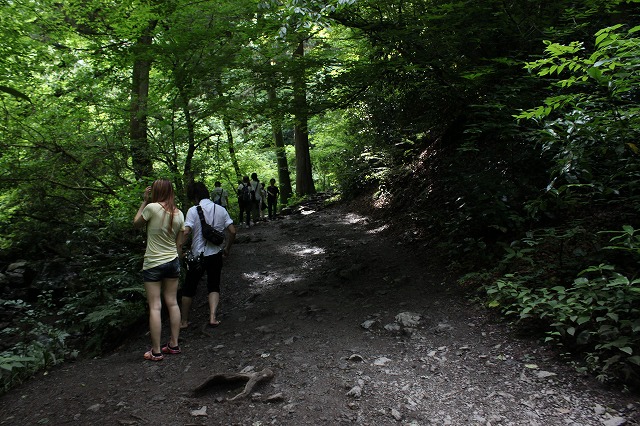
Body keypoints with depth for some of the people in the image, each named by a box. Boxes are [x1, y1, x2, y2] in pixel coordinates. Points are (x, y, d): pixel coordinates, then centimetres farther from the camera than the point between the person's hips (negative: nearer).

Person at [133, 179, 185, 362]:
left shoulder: (152, 207, -16)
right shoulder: (179, 214, 1)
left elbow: (136, 223, 2)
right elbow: (179, 243, 6)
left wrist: (145, 201, 5)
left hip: (153, 264, -5)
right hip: (173, 261, 5)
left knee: (155, 307, 0)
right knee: (172, 303, 13)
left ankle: (156, 351, 7)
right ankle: (174, 344, 21)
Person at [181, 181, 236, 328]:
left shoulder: (193, 210, -11)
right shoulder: (221, 209, 1)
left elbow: (185, 232, -21)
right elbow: (232, 231, -1)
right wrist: (227, 248, 12)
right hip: (216, 255, 3)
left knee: (189, 289, 13)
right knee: (214, 287, 16)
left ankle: (184, 321, 23)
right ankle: (213, 317, 3)